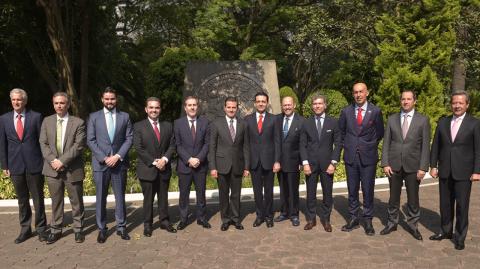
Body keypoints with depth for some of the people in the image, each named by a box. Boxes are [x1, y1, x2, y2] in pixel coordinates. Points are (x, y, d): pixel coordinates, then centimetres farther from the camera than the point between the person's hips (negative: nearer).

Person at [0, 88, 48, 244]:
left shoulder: (36, 117, -2)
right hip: (15, 166, 2)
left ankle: (41, 228, 19)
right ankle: (25, 229, 24)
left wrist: (45, 162, -3)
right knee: (22, 200, 12)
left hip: (34, 165, -2)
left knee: (38, 198, 7)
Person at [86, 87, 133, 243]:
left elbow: (129, 139, 2)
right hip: (100, 163, 0)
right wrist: (104, 158, -11)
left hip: (119, 162, 1)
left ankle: (121, 227, 17)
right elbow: (90, 141, -1)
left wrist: (118, 156, -10)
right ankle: (102, 229, 15)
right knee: (101, 198, 5)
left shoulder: (125, 117, 6)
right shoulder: (94, 117, 5)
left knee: (120, 196, 7)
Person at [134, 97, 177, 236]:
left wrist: (165, 159, -12)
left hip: (164, 168, 3)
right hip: (147, 169, -3)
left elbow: (172, 145, 5)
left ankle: (164, 221, 23)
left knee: (163, 197, 12)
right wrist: (153, 162, -14)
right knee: (148, 199, 6)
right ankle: (147, 224, 17)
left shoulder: (167, 126, 9)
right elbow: (138, 148, -9)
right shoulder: (139, 126, -3)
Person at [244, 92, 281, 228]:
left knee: (268, 190, 9)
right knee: (257, 190, 8)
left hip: (269, 160, -1)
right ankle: (260, 215, 21)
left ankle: (269, 215, 22)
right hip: (254, 161, 1)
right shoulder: (248, 119, 4)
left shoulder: (273, 119, 1)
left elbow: (277, 141, -1)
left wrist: (277, 161, -8)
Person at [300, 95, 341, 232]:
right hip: (311, 164, 1)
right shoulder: (306, 123, 5)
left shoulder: (333, 122, 2)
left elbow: (338, 143, 0)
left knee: (327, 193, 6)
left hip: (327, 164, 0)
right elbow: (303, 144, 4)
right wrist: (305, 163, -6)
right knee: (310, 193, 5)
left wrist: (333, 163, -7)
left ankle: (326, 219, 19)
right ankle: (311, 219, 17)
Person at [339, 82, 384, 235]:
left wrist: (370, 146, 8)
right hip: (350, 156, 2)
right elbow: (341, 131, 16)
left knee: (368, 190, 4)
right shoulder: (346, 111, 3)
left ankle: (368, 221, 15)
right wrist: (348, 145, 10)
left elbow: (380, 133, 9)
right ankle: (353, 219, 20)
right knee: (352, 190, 9)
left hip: (368, 157, -2)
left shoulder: (375, 111, -2)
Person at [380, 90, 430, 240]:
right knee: (394, 196, 11)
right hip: (394, 165, 2)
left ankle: (413, 225, 23)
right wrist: (385, 163, -4)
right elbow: (386, 143, 4)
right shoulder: (392, 119, 5)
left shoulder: (423, 120, 0)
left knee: (413, 197, 8)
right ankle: (392, 223, 25)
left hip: (413, 166, -1)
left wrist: (423, 167, -9)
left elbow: (425, 146, -3)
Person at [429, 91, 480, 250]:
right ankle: (446, 231, 28)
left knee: (462, 205, 3)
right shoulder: (443, 122, 7)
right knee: (445, 204, 13)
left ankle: (460, 237, 15)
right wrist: (433, 166, 3)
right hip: (445, 171, 3)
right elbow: (435, 146, 8)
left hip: (463, 172, -3)